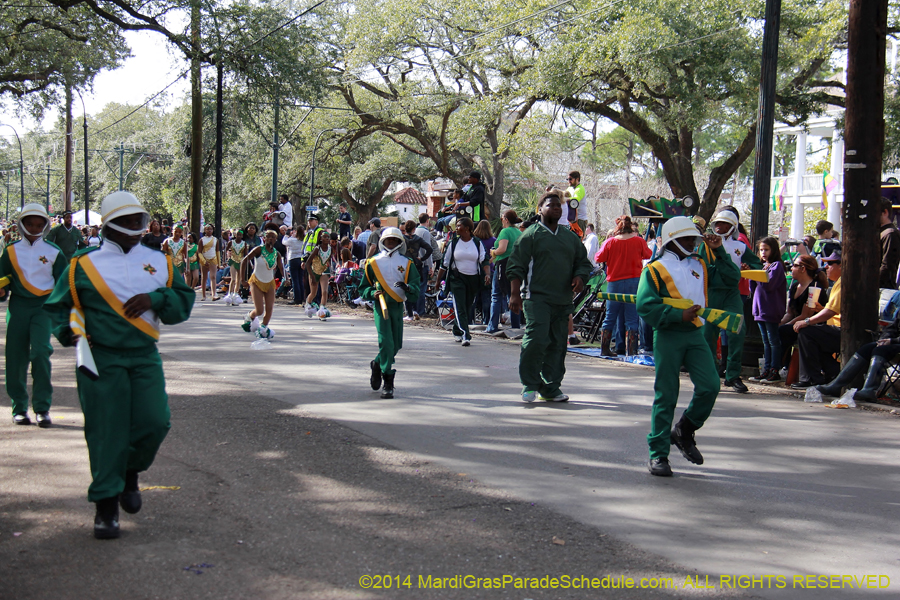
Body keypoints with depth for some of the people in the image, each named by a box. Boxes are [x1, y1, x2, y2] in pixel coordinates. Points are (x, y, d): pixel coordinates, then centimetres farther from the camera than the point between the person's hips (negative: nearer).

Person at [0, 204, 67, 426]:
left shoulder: (53, 252, 6)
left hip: (43, 306, -2)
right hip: (18, 306, 2)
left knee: (40, 351, -16)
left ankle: (42, 408, -8)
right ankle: (19, 408, 13)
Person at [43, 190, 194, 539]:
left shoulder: (159, 262, 11)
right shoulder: (83, 265, 3)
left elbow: (184, 301, 10)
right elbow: (57, 306, 10)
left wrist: (156, 299, -9)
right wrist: (69, 332, -9)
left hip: (145, 357, 3)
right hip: (99, 358, -3)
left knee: (154, 422, -7)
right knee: (105, 431, -5)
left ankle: (130, 472, 24)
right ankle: (106, 505, 6)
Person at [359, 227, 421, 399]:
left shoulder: (407, 263, 9)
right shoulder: (373, 262, 6)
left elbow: (416, 286, 2)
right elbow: (363, 287, 12)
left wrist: (407, 288, -20)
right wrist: (372, 293, -9)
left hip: (398, 306, 3)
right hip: (380, 305, -3)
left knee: (396, 344, 7)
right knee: (386, 342, -14)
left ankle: (377, 365, 36)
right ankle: (388, 383, -8)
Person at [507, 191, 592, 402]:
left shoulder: (571, 237, 19)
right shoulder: (531, 234, 2)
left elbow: (583, 262, 25)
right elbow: (516, 266, -2)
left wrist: (580, 277, 2)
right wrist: (515, 294, -10)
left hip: (563, 301, 6)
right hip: (537, 298, -6)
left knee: (557, 345, 6)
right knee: (537, 340, -16)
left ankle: (551, 388, 14)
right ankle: (530, 385, -2)